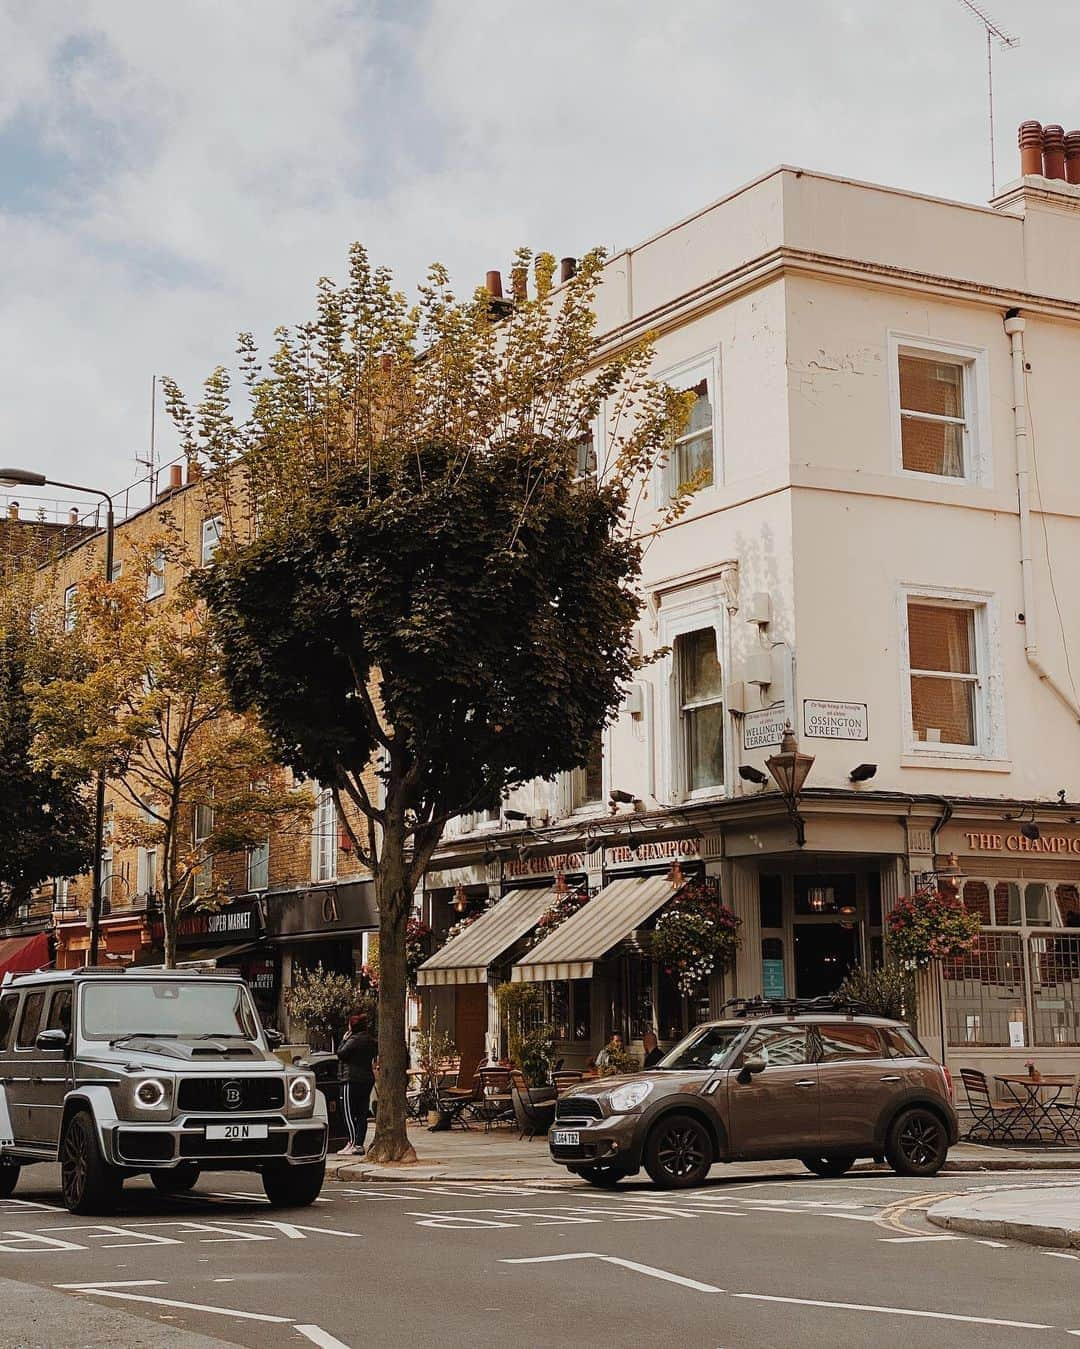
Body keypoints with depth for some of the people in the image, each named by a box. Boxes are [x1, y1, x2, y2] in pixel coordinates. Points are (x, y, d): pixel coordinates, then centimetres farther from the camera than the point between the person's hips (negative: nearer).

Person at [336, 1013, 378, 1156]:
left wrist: (344, 1039, -2)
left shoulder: (353, 1040, -14)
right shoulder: (372, 1041, 10)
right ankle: (359, 1144, 6)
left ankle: (353, 1144, -8)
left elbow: (340, 1053, -12)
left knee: (349, 1113, -3)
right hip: (368, 1079, 8)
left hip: (352, 1080, -8)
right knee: (362, 1114, 8)